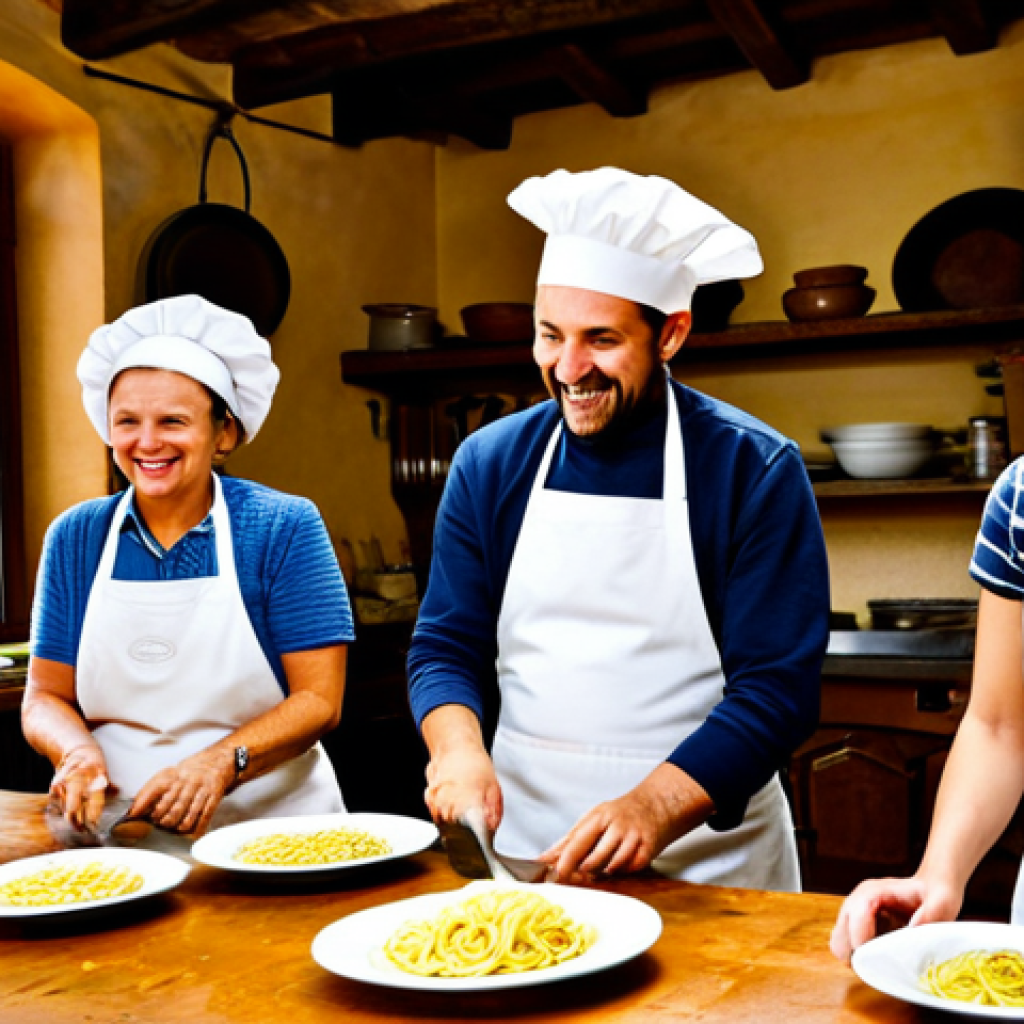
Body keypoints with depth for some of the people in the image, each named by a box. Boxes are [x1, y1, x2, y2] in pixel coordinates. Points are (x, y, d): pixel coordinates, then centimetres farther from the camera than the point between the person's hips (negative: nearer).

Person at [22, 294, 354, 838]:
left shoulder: (285, 527, -1)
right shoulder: (75, 536, 8)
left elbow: (318, 700, -5)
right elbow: (45, 697, 11)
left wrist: (220, 763, -20)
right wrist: (78, 752, -11)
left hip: (272, 824, -2)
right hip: (117, 829, 3)